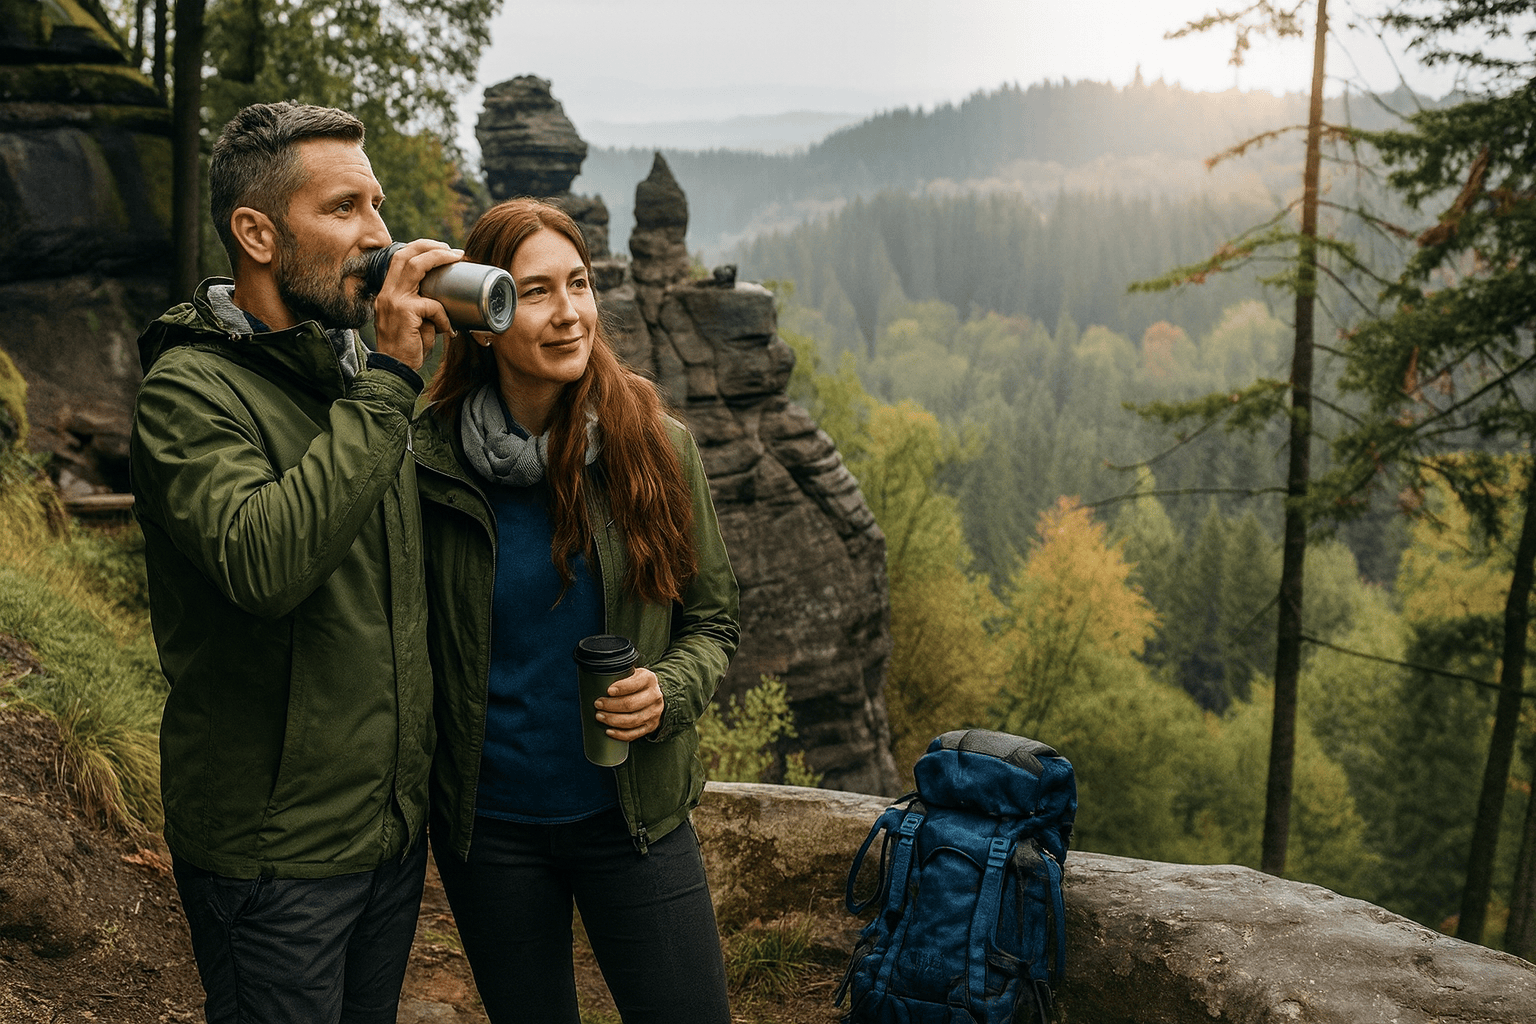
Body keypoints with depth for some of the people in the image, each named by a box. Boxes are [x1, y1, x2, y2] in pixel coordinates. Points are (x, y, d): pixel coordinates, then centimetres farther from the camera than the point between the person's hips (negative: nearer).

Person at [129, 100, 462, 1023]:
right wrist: (388, 382, -31)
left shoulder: (360, 372, 8)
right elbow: (263, 563, -34)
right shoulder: (192, 388, -16)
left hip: (393, 828, 7)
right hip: (275, 856, -7)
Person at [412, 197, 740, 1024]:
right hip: (486, 824, 0)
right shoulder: (425, 460, -10)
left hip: (633, 814, 0)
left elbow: (711, 622, 2)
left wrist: (667, 693, -15)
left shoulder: (655, 447, -6)